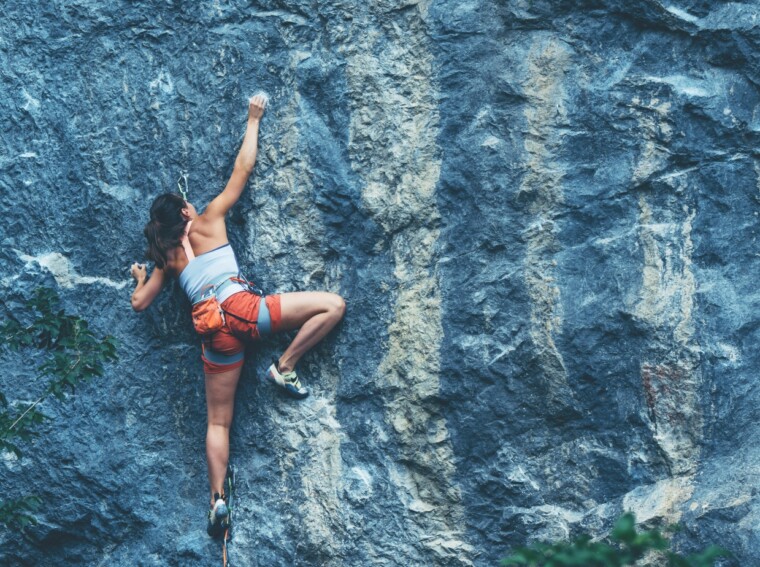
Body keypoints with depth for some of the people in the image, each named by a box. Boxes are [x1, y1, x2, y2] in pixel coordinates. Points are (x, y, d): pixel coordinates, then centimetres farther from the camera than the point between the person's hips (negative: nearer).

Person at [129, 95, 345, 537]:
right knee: (333, 305, 1)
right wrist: (254, 120, 23)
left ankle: (218, 497, 0)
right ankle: (286, 367, -4)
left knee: (219, 422, 12)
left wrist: (141, 277, 46)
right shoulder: (208, 221, 13)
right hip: (243, 309, -4)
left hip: (215, 332, 4)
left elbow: (140, 302, 24)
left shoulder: (167, 258, 21)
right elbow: (243, 168, 14)